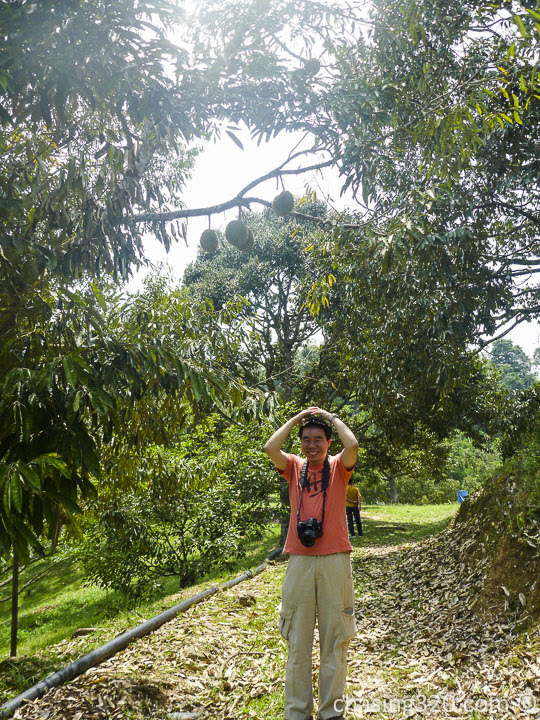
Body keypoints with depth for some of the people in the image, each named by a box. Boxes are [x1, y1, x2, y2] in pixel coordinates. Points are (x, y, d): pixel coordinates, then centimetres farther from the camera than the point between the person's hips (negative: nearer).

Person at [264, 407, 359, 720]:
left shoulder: (338, 467, 4)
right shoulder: (294, 467, 8)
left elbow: (352, 445, -16)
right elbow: (271, 448, -9)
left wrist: (332, 417, -1)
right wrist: (297, 418, 0)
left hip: (335, 560, -1)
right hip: (300, 561, 1)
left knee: (335, 639, 6)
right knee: (298, 641, 6)